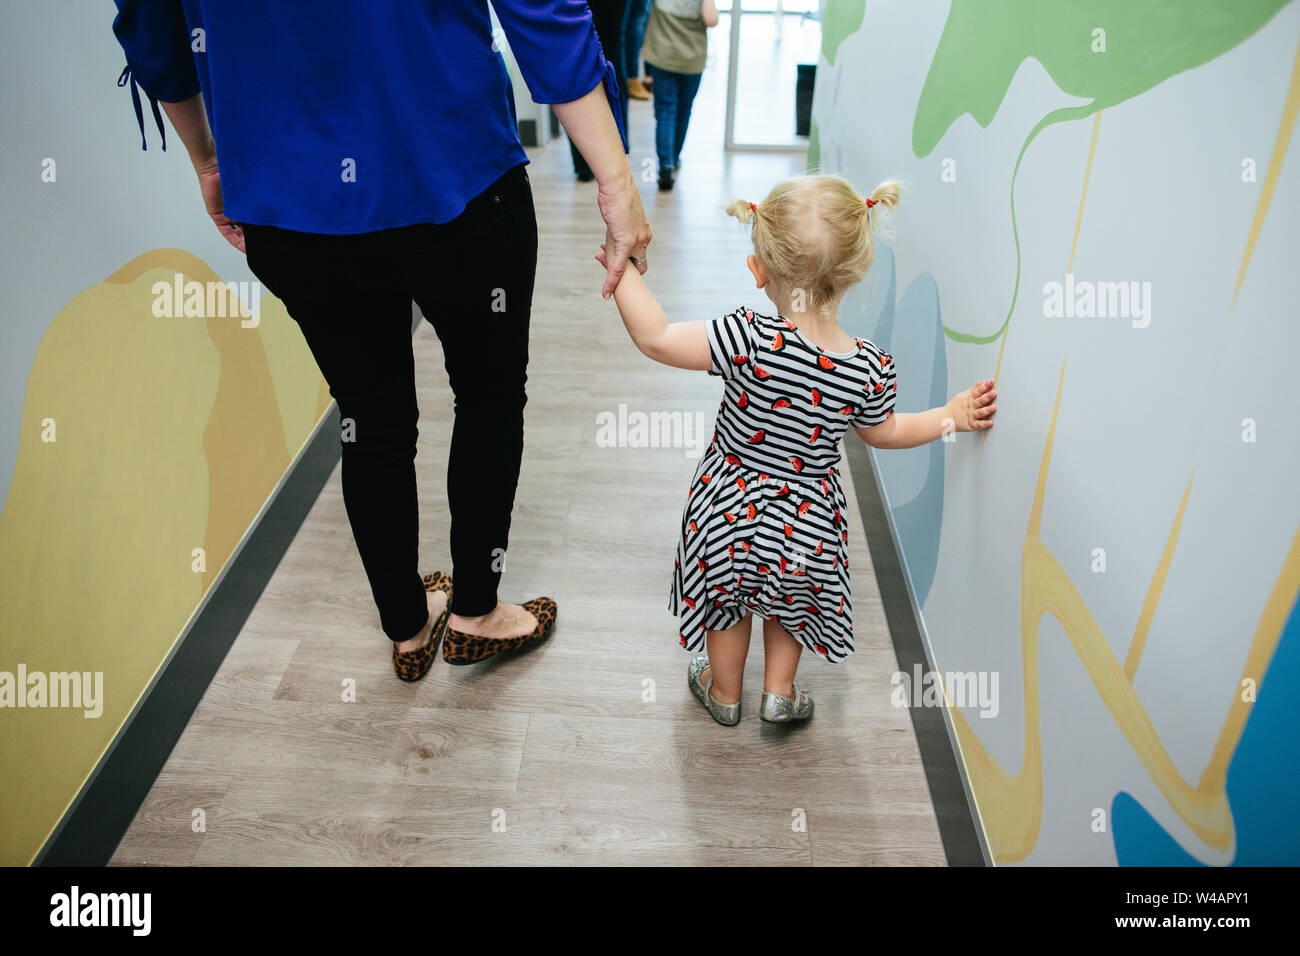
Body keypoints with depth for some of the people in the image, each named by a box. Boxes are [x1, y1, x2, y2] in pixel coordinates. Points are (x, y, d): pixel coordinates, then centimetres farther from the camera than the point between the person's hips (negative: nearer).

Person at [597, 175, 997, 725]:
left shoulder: (752, 339, -31)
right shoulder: (871, 369, -18)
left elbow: (655, 338, -25)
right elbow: (882, 433, 2)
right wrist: (952, 416, 16)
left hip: (730, 512, -1)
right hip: (807, 527, 2)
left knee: (726, 598, 28)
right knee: (791, 597, 34)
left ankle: (723, 691, 50)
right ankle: (780, 691, 43)